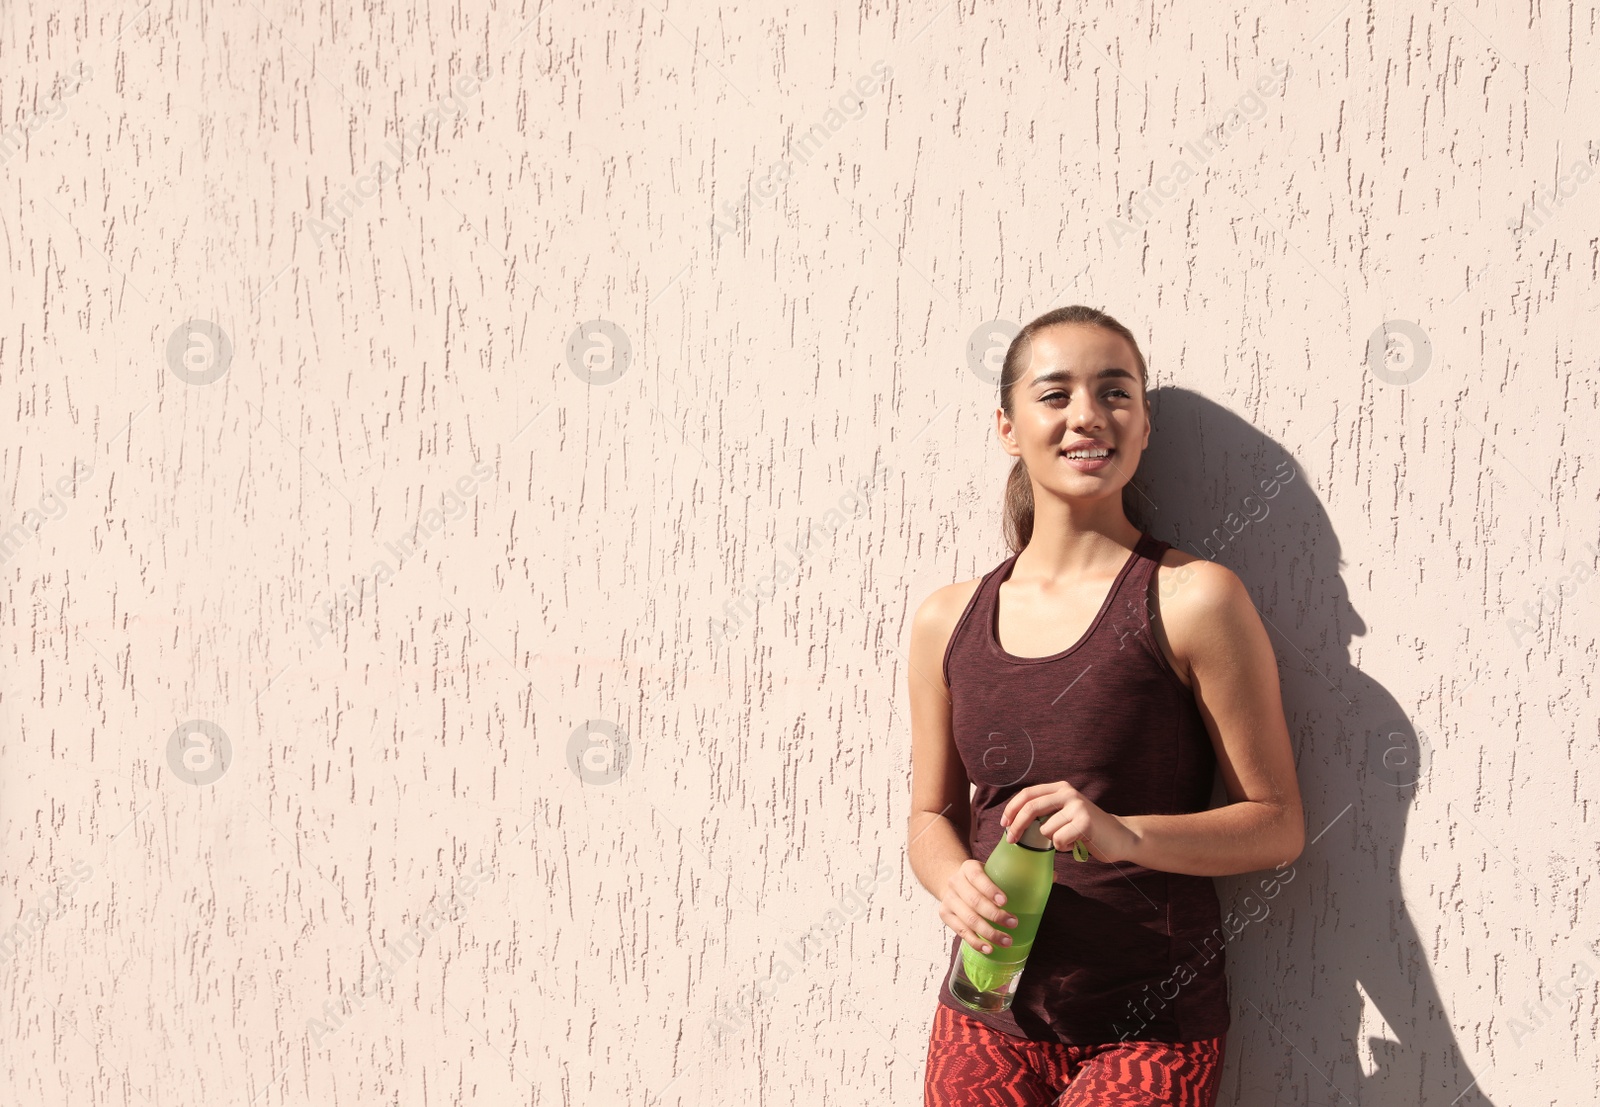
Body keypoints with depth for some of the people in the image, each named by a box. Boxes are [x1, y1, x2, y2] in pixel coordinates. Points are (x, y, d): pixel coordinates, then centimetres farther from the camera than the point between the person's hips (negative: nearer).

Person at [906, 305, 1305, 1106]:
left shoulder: (1191, 599, -8)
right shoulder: (947, 621, 4)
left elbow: (1277, 824, -7)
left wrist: (1124, 835, -23)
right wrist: (956, 880, -8)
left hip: (1150, 1032, -3)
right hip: (988, 1021, 4)